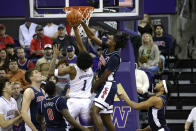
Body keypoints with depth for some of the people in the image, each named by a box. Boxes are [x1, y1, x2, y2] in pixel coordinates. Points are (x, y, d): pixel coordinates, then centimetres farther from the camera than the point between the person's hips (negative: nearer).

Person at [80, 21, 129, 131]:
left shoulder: (115, 58, -19)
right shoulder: (106, 48, 4)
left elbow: (104, 77, -16)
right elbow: (92, 36, 10)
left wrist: (93, 88, -6)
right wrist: (83, 24, 0)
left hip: (108, 86, -9)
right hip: (104, 86, 9)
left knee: (94, 111, -22)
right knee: (106, 118, 11)